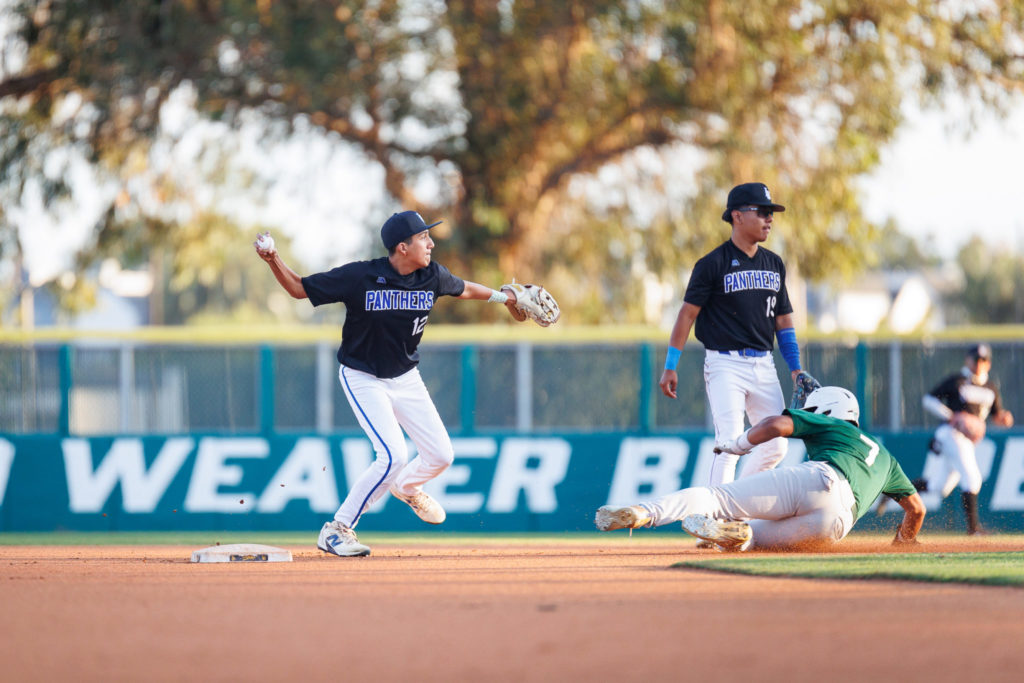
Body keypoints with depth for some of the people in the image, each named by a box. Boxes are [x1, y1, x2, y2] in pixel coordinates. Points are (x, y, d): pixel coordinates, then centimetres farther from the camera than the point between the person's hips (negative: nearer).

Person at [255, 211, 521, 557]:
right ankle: (337, 529, -9)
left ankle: (405, 486, 41)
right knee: (394, 456, -21)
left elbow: (463, 290, 15)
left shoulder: (432, 276, -9)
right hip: (363, 379, -6)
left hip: (405, 378, 6)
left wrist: (506, 298, 20)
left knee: (441, 455, 5)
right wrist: (273, 260, -32)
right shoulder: (360, 277, -23)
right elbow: (299, 288, -16)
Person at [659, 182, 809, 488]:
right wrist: (670, 367, -9)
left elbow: (783, 319, 17)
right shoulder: (713, 264, -7)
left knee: (776, 447, 2)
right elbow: (688, 313, -6)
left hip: (764, 365, 6)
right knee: (731, 443, -16)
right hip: (725, 364, -6)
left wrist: (796, 368, 10)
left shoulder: (774, 264, 12)